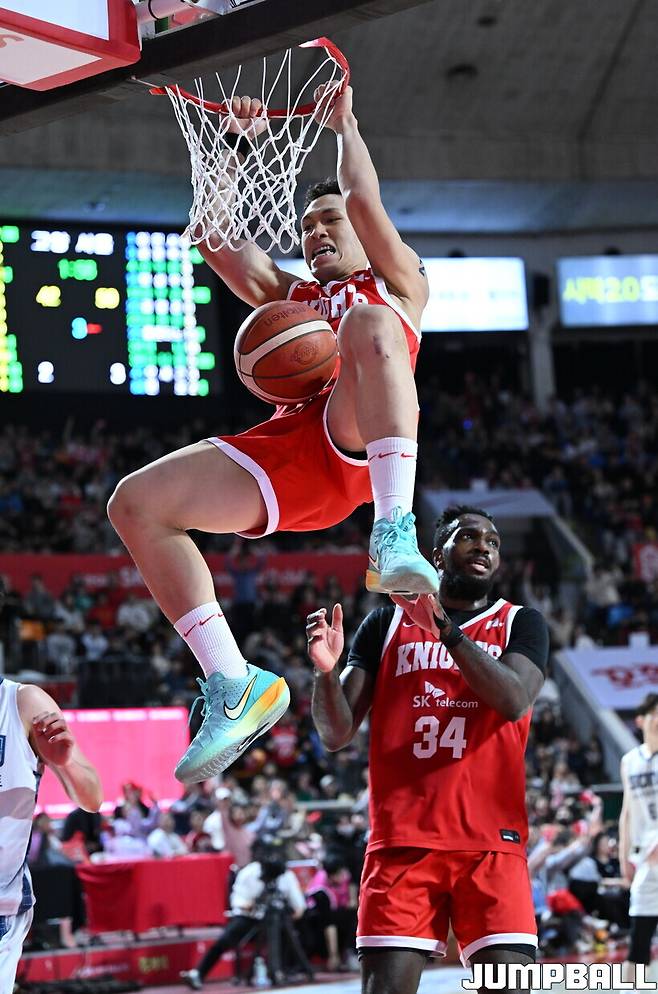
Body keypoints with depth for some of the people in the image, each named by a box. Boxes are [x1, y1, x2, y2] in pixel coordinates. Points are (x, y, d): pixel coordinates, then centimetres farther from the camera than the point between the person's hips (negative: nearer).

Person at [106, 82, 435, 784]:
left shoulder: (394, 283, 25)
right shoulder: (287, 296, 39)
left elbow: (364, 201, 9)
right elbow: (216, 239, 26)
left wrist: (344, 121, 22)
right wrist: (237, 143, 26)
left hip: (359, 445, -5)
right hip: (285, 452, 5)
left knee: (369, 324, -36)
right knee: (135, 503, -13)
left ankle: (394, 535, -50)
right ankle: (234, 688, -18)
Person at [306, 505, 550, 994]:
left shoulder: (521, 624, 12)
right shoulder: (387, 624, 13)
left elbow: (513, 701, -10)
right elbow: (337, 734, 7)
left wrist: (446, 630, -18)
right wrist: (327, 670, -13)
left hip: (491, 842, 0)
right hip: (402, 840, 0)